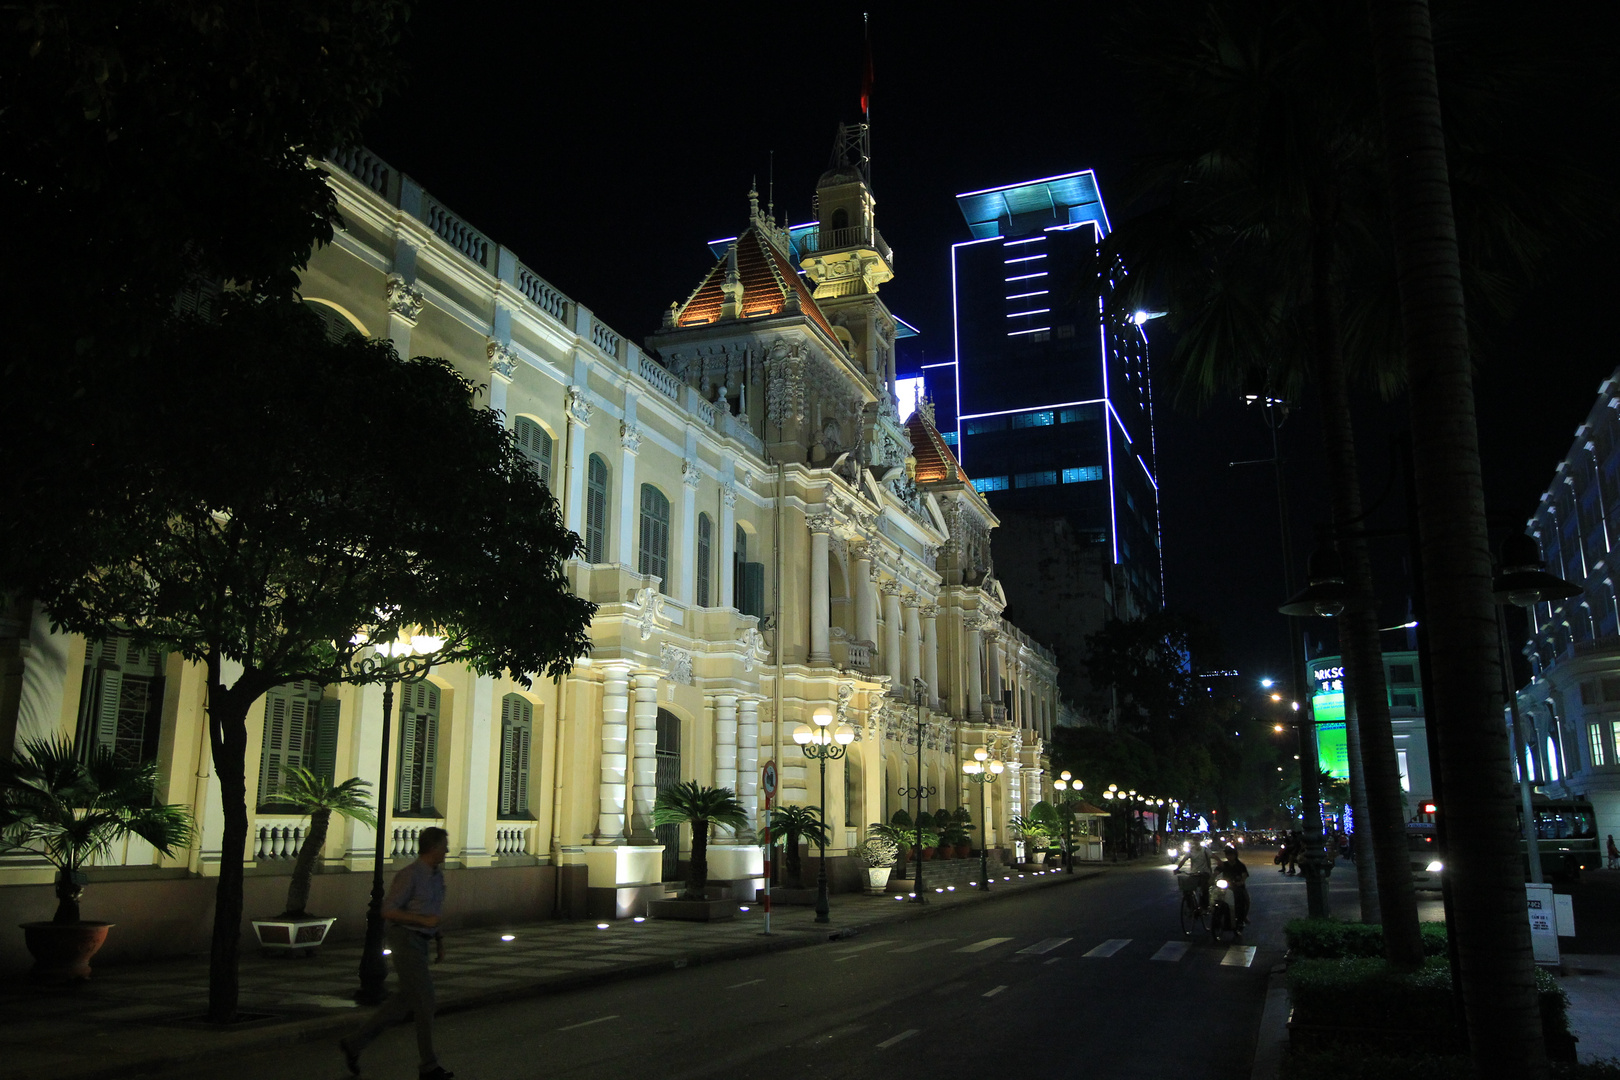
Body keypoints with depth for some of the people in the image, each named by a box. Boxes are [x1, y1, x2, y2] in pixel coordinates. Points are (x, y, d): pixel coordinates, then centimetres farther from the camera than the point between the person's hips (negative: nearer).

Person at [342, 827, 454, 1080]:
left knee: (404, 1001, 11)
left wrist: (439, 940, 15)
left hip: (420, 943, 9)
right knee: (424, 1001, -4)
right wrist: (423, 920, -21)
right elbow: (388, 910, -16)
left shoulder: (437, 875, 12)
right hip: (406, 939, -9)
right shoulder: (410, 875, -16)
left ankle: (354, 1044, 22)